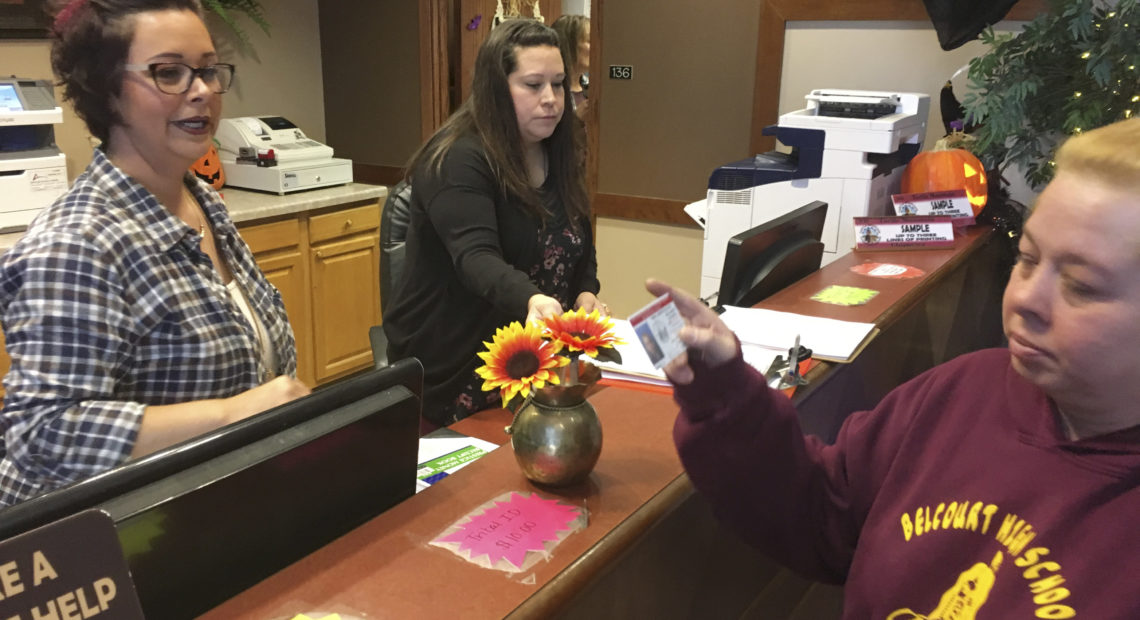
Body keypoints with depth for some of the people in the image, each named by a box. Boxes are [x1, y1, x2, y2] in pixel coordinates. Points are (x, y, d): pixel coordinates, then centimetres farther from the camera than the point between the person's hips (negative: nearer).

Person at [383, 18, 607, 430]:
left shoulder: (560, 156, 5)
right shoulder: (457, 161, -19)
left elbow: (579, 246, 15)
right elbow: (476, 259, -34)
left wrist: (585, 294, -6)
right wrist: (532, 301, -53)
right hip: (451, 363, -6)